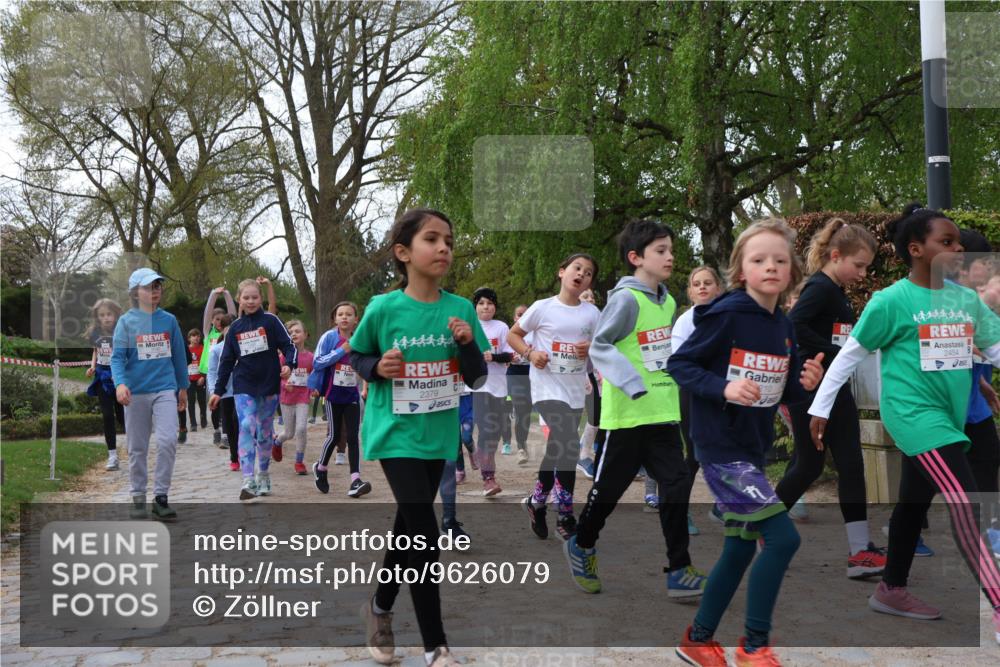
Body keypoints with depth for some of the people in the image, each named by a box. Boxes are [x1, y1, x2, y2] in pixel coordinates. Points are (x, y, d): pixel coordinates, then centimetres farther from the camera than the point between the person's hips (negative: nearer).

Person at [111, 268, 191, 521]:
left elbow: (179, 355, 13)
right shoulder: (126, 321, 0)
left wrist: (183, 387, 16)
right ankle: (138, 498, 20)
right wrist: (119, 383, -22)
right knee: (137, 448, 8)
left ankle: (161, 496, -2)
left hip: (165, 390, 1)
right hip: (135, 393, -1)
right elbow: (117, 356, -5)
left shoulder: (169, 320, 6)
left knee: (167, 441, -14)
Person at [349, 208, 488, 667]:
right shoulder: (382, 308, -12)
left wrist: (468, 344, -18)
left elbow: (477, 379, 1)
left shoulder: (461, 309, -4)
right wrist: (378, 367, -17)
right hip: (395, 435, -4)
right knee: (424, 534, -10)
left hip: (437, 435, 4)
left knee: (409, 527, 18)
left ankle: (380, 608, 41)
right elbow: (356, 356, 4)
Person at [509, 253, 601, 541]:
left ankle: (537, 502, 30)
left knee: (561, 447, 12)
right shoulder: (542, 307, -6)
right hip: (548, 387, -5)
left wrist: (592, 349, -9)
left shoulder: (592, 313, 4)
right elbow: (513, 335, 3)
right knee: (568, 446, -19)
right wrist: (530, 353, -15)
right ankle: (565, 515, -3)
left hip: (576, 391, 5)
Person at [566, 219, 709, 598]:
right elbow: (599, 347, -15)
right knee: (609, 487, 8)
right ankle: (581, 546, 31)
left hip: (665, 414, 7)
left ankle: (679, 570, 7)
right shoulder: (626, 298, -14)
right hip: (628, 415, -7)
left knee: (676, 487, 1)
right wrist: (635, 386, -21)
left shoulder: (668, 302, 10)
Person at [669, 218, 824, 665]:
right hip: (721, 448, -8)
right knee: (782, 538, -11)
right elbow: (678, 364, -14)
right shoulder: (725, 315, -15)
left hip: (752, 449, 8)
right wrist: (723, 388, -27)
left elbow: (783, 393, 14)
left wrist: (805, 384, -7)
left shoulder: (785, 328, 6)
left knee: (740, 548, 15)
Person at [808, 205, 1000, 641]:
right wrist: (820, 407, -2)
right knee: (965, 503, -15)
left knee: (915, 503, 17)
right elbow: (851, 354, -5)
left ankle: (891, 591, 32)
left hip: (949, 416, 7)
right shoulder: (893, 300, -11)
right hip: (915, 414, -7)